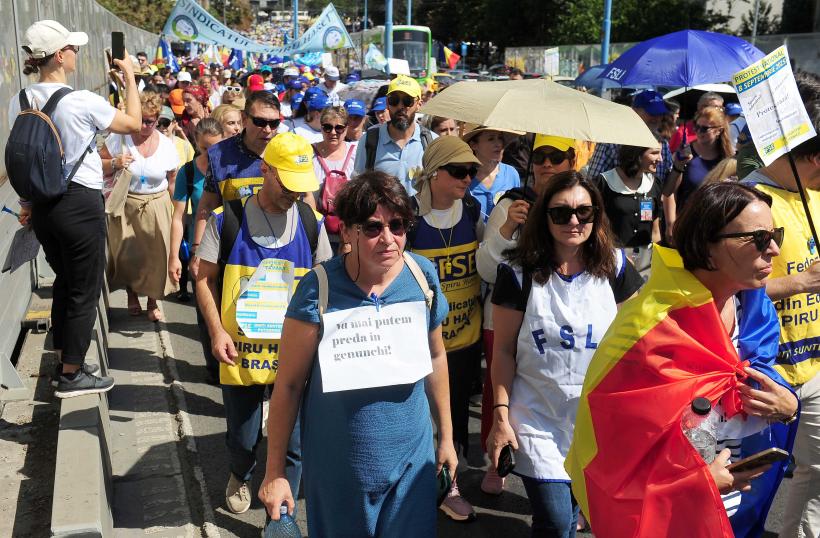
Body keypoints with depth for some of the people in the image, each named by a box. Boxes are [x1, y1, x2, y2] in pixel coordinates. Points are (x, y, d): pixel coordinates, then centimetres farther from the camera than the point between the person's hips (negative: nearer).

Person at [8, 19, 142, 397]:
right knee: (84, 291, 5)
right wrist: (130, 78, 7)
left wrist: (27, 202, 22)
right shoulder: (82, 102, -18)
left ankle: (63, 362, 33)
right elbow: (133, 124, -4)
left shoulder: (18, 103, 2)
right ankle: (71, 377, 14)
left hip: (42, 205, 7)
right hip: (80, 204, -7)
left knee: (63, 282, 22)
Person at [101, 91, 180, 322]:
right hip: (125, 205, -1)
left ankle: (153, 302, 18)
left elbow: (173, 182, 5)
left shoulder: (166, 145, -2)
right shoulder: (119, 138, -7)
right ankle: (132, 295, 27)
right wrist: (114, 163, -19)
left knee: (155, 253, 1)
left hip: (156, 207, 1)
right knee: (126, 253, 2)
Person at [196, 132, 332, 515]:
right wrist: (216, 332, -10)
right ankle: (240, 477, 50)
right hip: (241, 350, -1)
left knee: (292, 441, 6)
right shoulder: (227, 219, -7)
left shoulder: (310, 222, 0)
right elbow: (205, 279, 0)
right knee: (243, 437, 16)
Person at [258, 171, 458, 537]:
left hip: (412, 456, 3)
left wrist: (446, 437, 13)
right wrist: (274, 472, -8)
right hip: (338, 464, -2)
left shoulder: (423, 277, -8)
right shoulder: (318, 291, -18)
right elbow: (289, 384, -12)